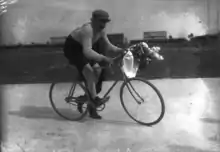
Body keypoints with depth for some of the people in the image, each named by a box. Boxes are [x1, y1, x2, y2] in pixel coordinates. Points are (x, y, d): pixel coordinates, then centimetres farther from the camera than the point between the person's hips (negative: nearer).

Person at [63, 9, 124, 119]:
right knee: (88, 70, -26)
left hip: (83, 48, 8)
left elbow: (108, 45, -5)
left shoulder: (101, 30, -8)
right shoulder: (88, 29, -34)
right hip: (72, 48, -8)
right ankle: (94, 98, -18)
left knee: (97, 69, -2)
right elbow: (87, 51, -45)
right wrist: (103, 58, -53)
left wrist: (119, 50, -23)